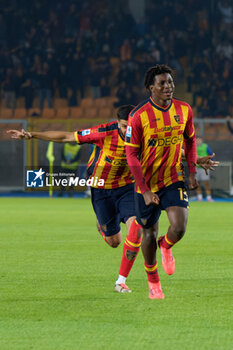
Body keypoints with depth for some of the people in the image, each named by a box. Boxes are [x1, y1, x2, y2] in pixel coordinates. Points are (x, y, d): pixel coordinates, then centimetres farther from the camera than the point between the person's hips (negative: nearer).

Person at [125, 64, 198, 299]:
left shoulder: (184, 110, -3)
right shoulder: (139, 116, -15)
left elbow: (190, 140, 15)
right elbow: (131, 154, -12)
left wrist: (192, 172, 6)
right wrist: (145, 191, -16)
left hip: (173, 179, 2)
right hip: (146, 182, -2)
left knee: (179, 228, -17)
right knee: (149, 232, 8)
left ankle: (165, 246, 21)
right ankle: (153, 281, 30)